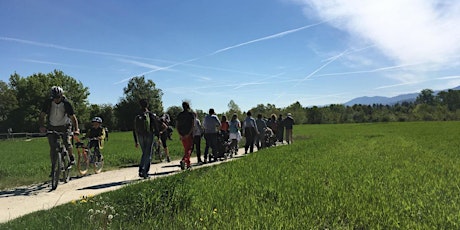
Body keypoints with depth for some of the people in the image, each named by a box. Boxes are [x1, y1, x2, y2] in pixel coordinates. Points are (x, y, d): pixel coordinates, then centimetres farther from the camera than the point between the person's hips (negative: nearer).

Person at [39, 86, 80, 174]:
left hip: (65, 126, -2)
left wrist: (76, 129, -32)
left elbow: (73, 118, -18)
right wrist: (42, 126, -28)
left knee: (67, 142, -22)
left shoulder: (66, 104, -19)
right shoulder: (48, 103, -14)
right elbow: (42, 116, -10)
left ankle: (71, 157, 6)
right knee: (53, 148, -6)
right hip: (52, 127, 2)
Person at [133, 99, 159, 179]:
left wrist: (136, 141, 17)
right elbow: (156, 127, -10)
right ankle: (144, 171, -6)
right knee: (148, 155, 1)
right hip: (149, 137, -4)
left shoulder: (137, 117, 6)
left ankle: (141, 170, 9)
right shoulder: (151, 115, -6)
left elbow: (134, 130, 9)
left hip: (140, 138, 4)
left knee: (144, 154, 18)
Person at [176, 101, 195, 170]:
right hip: (189, 134, -4)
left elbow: (177, 125, 3)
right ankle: (183, 160, -26)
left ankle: (188, 164, 20)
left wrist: (180, 134, 1)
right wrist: (189, 133, -14)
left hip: (182, 135, 5)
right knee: (189, 149, -2)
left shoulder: (179, 115, 8)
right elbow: (193, 124, -15)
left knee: (186, 149, 15)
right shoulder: (191, 114, -4)